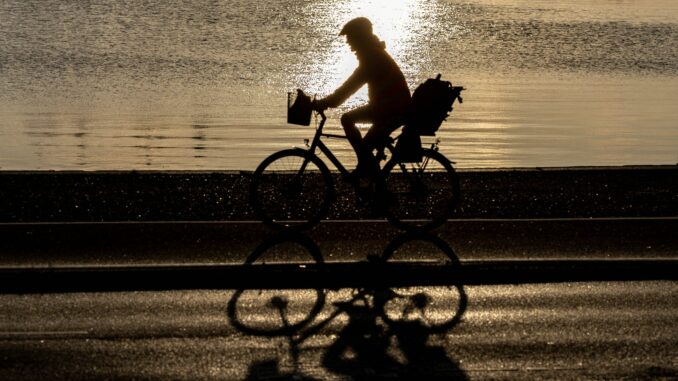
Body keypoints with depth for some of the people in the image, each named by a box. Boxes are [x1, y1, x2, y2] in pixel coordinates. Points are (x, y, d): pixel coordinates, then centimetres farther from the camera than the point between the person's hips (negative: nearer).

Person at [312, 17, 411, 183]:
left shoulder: (373, 59, -20)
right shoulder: (373, 54, 10)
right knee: (347, 119, 13)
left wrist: (322, 103, -22)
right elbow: (351, 85, 18)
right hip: (383, 106, 10)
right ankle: (366, 167, 16)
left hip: (396, 110, -10)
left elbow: (349, 87, -24)